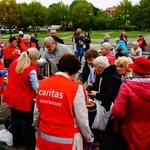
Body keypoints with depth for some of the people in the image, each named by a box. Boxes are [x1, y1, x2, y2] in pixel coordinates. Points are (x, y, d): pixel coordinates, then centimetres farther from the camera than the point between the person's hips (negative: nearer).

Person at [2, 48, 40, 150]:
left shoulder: (13, 64, 0)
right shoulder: (31, 70, -22)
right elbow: (36, 87, -18)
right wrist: (41, 84, 1)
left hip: (12, 97, 7)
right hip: (24, 100, -7)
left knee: (15, 120, 20)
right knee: (28, 122, 12)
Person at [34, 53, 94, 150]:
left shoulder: (43, 84, -3)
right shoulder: (76, 88, -16)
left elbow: (37, 113, 6)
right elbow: (82, 119, -12)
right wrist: (89, 138, 5)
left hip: (44, 137, 4)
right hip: (66, 140, -4)